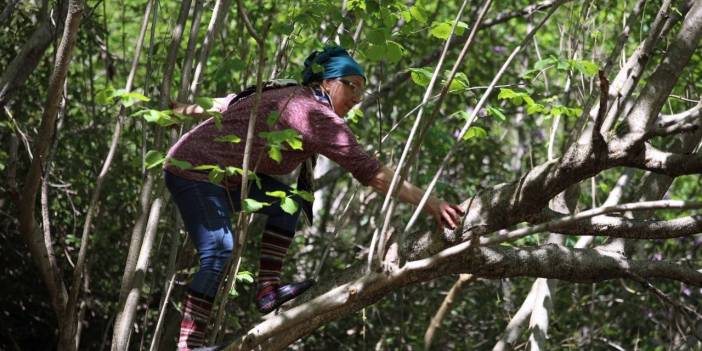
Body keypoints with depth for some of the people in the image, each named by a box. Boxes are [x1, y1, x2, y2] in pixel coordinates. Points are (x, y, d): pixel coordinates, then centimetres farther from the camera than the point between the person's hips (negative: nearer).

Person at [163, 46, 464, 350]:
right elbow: (370, 171, -24)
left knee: (286, 202, 4)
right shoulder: (315, 114, -19)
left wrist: (186, 109, 38)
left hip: (216, 175, 10)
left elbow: (233, 103, 25)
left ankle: (267, 289, -2)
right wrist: (429, 203, -25)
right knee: (220, 254, -21)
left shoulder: (291, 98, 11)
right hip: (195, 173, -10)